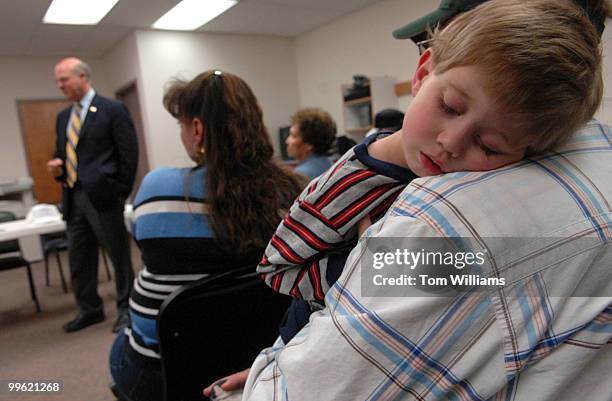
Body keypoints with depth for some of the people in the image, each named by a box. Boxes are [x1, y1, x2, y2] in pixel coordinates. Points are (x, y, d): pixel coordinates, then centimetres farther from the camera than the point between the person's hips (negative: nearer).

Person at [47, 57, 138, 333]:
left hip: (102, 196, -7)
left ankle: (126, 308, 18)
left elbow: (129, 154, -8)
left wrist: (120, 192, -10)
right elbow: (62, 153, 24)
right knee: (79, 259, 14)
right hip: (73, 198, 7)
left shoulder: (113, 110, -4)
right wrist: (57, 168, 1)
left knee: (119, 256, 4)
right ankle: (89, 309, 29)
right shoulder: (63, 117, 17)